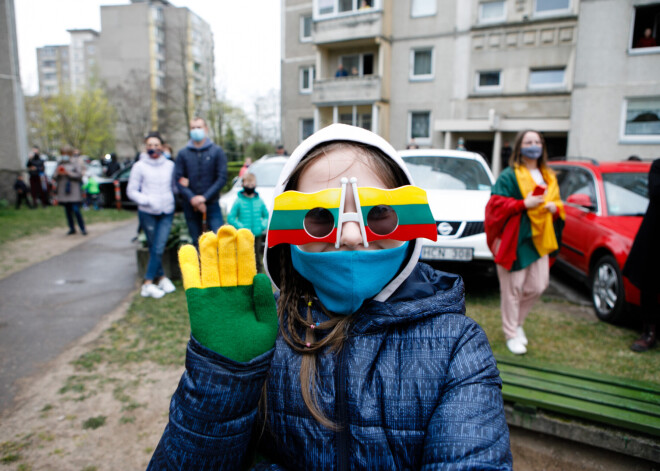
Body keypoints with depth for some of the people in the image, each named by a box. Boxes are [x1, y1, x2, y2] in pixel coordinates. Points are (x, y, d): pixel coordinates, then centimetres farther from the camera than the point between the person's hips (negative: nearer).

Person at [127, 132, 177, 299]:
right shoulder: (139, 166, 1)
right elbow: (131, 191, 0)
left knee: (159, 248, -6)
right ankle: (162, 278, 15)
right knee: (154, 249, 6)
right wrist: (147, 200, -16)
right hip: (147, 213, -1)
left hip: (167, 212, 1)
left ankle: (148, 283, 1)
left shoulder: (170, 165, 7)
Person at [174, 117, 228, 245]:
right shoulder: (183, 153, 6)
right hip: (190, 205, 2)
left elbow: (222, 178, -4)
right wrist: (191, 198, -14)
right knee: (197, 242, 8)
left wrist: (204, 197, -13)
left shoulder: (217, 151, 2)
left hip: (211, 203, -2)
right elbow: (178, 179, 1)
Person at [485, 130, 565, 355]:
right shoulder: (509, 175, -3)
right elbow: (496, 203, -11)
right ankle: (511, 334, 12)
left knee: (538, 286, 6)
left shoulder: (548, 177, 18)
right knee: (513, 287, -2)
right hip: (514, 238, -6)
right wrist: (524, 204, -20)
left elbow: (557, 204, 23)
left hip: (539, 239, 6)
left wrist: (555, 208, 0)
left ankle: (517, 321, 30)